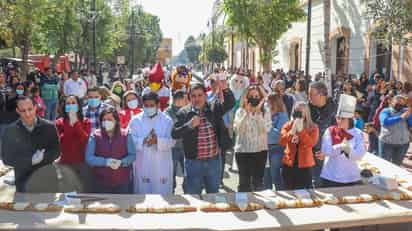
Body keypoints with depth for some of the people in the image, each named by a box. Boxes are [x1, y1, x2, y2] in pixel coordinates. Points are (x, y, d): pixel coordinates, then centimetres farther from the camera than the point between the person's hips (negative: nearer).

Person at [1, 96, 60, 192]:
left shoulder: (49, 127, -8)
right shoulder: (10, 131, -7)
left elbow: (56, 151, -3)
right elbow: (7, 159, -6)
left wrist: (42, 157, -23)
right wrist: (31, 160, -19)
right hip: (23, 181, 0)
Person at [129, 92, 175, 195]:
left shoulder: (167, 120, 3)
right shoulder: (136, 120, 6)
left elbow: (172, 141, -5)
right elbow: (131, 140, -2)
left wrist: (158, 140, -22)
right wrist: (143, 141, -20)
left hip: (162, 166, 0)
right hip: (142, 166, 1)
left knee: (162, 193, 4)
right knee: (143, 193, 5)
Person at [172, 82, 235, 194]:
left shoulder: (214, 108, 2)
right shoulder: (184, 113, -4)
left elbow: (230, 103, -10)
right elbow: (174, 134, -10)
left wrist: (226, 89, -28)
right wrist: (190, 125, -24)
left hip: (214, 161, 2)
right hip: (193, 162, -2)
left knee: (214, 195, 19)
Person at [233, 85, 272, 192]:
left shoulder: (265, 113, 1)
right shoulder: (241, 111, -2)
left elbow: (266, 129, -14)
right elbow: (237, 129, -15)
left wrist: (258, 112, -16)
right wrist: (247, 112, -17)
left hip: (260, 150, 1)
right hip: (243, 150, -1)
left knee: (258, 181, 11)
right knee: (244, 181, 5)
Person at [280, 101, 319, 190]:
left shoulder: (313, 128, -2)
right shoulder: (288, 126, 3)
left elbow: (311, 143, -17)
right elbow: (282, 142, -8)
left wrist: (301, 130, -19)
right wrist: (292, 130, -19)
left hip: (305, 165, -2)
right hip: (289, 164, 2)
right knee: (289, 192, 11)